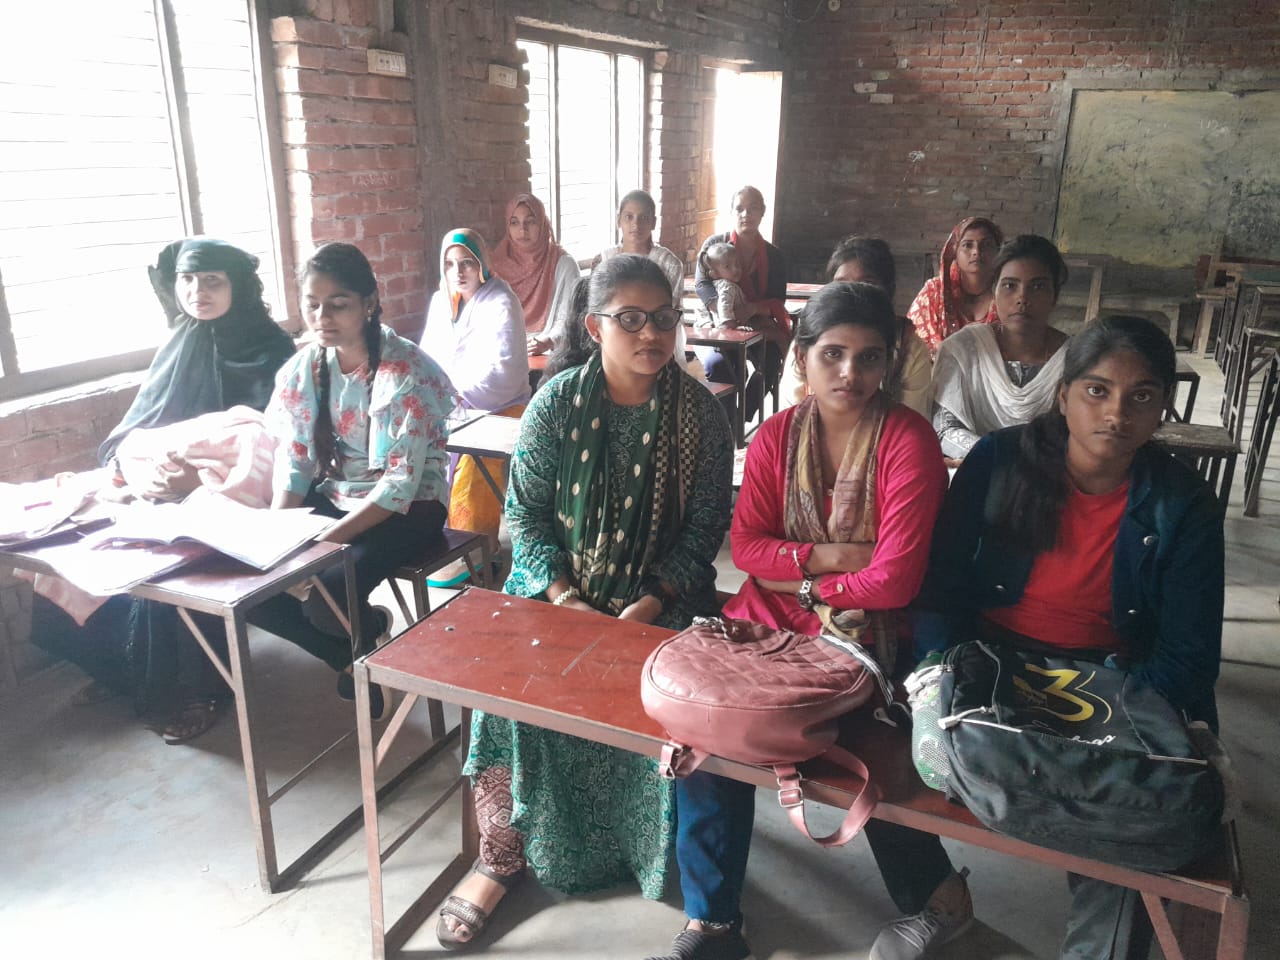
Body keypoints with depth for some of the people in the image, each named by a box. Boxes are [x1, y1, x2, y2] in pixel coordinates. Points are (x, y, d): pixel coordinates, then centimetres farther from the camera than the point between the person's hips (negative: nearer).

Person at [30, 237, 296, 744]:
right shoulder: (179, 342, 11)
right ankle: (120, 666, 8)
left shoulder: (266, 350, -7)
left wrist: (200, 477, -29)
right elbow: (137, 422, 9)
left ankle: (198, 687, -9)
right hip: (166, 484, 7)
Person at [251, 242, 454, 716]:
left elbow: (400, 485, -23)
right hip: (331, 496, 6)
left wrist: (326, 540, -29)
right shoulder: (302, 369, -1)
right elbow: (293, 462, 3)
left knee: (327, 599, -27)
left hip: (406, 508, -6)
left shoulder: (406, 373, -20)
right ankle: (349, 658, 11)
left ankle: (369, 630, 12)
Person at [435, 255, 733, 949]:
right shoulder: (556, 403, -5)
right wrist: (566, 600, -16)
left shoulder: (699, 412, -5)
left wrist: (650, 606, -16)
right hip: (556, 590, 1)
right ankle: (502, 855, 3)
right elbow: (525, 513, -3)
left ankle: (651, 856, 6)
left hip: (655, 600, 0)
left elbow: (704, 527, -3)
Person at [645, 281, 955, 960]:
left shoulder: (909, 441, -10)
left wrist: (802, 580, -6)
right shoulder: (777, 435, 3)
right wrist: (826, 556, -13)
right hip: (769, 619, 4)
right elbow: (745, 545, 0)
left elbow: (893, 580, -15)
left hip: (861, 633, -4)